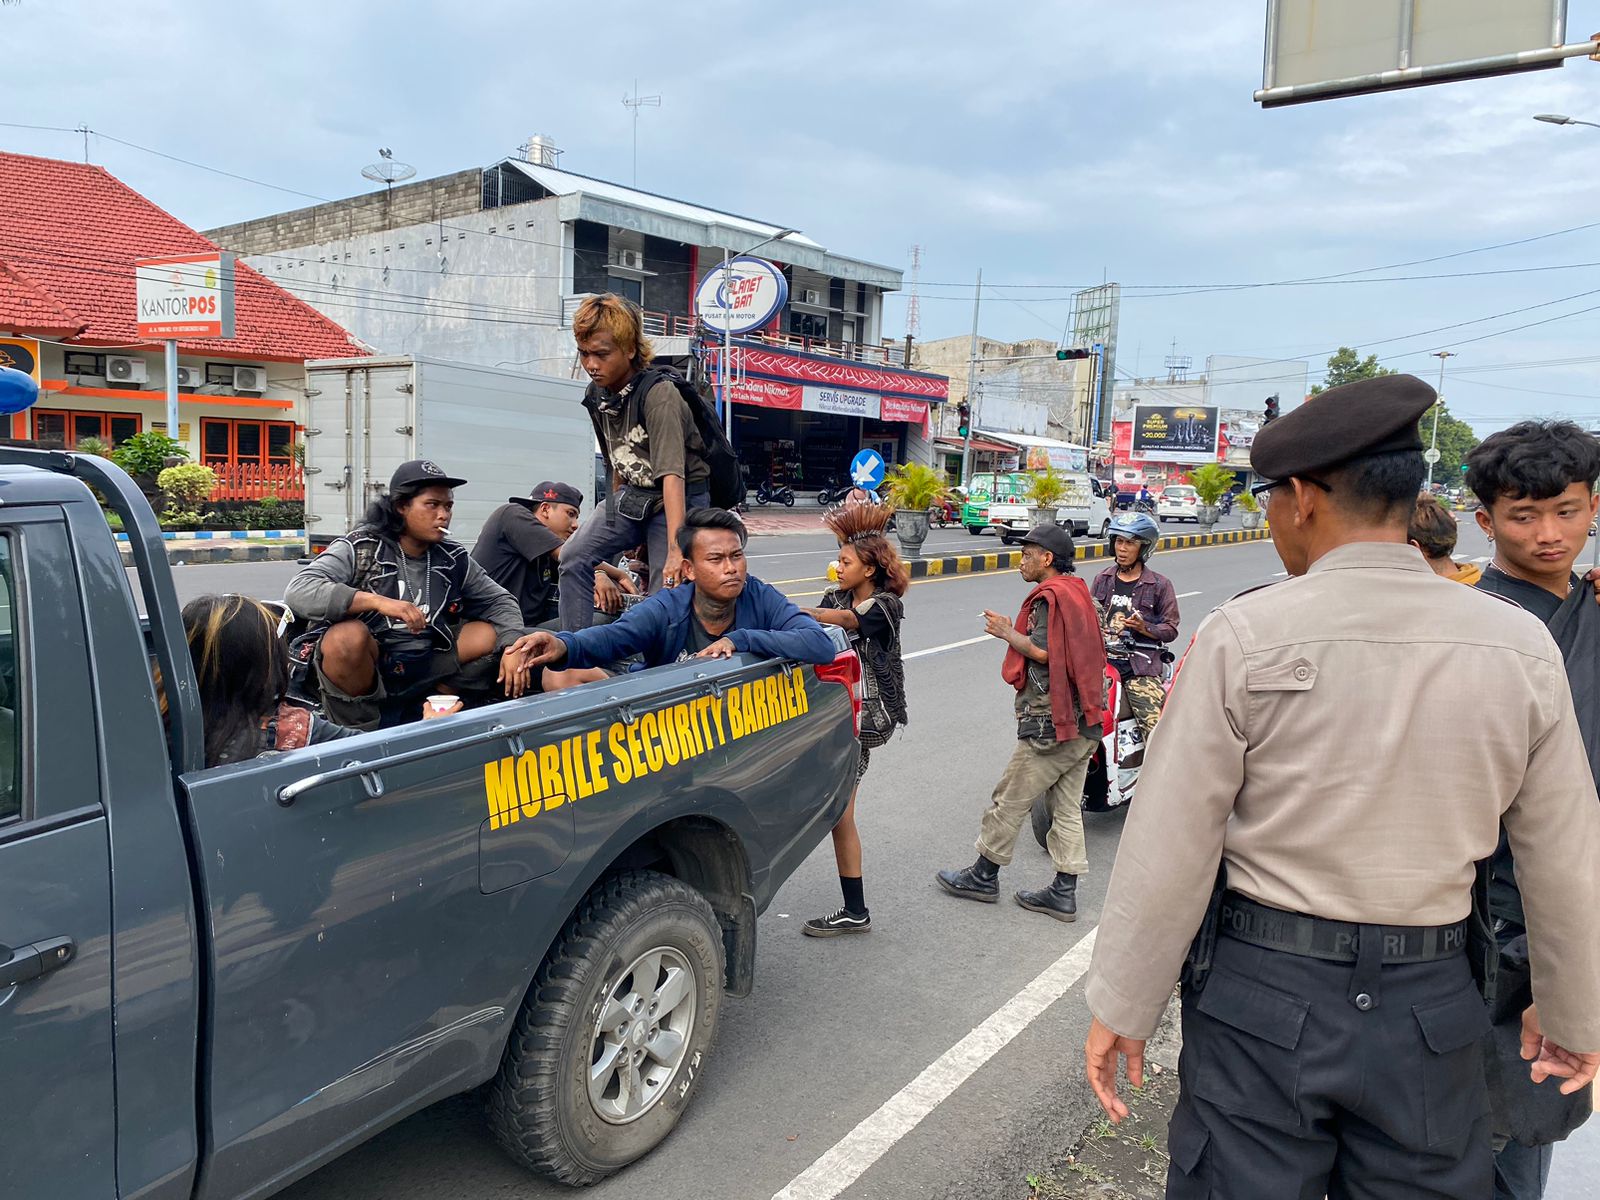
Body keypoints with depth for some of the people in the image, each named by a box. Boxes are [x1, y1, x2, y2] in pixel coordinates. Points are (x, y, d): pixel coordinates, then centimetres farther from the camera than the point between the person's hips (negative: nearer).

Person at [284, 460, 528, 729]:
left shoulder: (453, 558, 2)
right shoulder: (360, 549, -12)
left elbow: (501, 603, 9)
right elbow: (297, 593, -25)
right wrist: (377, 601, -36)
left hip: (421, 670, 4)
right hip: (360, 665, -4)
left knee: (490, 635, -9)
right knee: (349, 634, -35)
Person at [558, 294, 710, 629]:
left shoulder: (659, 395, -26)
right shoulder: (597, 395, -1)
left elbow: (672, 474, -35)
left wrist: (676, 550, -43)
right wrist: (617, 528, 18)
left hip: (682, 498, -7)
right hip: (632, 494, 7)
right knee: (574, 558, -7)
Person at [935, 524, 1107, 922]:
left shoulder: (1050, 595, -13)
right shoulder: (1077, 591, 16)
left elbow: (1045, 652, -22)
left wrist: (1008, 634, -8)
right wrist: (1012, 631, 13)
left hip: (1049, 722, -9)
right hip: (1083, 722, 9)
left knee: (1010, 799, 3)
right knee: (1068, 807, 11)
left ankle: (984, 875, 14)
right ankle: (1064, 892, 15)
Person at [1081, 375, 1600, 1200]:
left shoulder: (1242, 636, -15)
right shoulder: (1521, 648, -5)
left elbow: (1169, 847, -13)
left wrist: (1121, 1006, -2)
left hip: (1263, 995, -3)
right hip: (1432, 1008, 3)